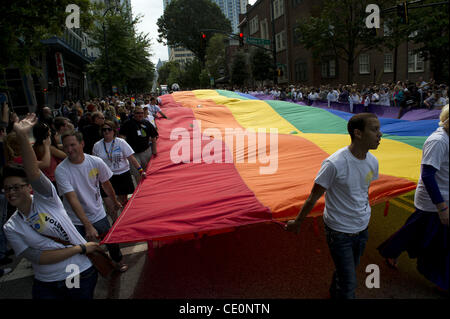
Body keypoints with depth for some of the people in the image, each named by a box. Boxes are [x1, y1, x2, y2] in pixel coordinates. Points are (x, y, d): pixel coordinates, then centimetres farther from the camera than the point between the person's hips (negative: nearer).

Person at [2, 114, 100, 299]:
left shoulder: (45, 199, -6)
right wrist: (80, 248, -18)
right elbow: (39, 257, -11)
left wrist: (22, 136, -40)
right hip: (46, 286, 2)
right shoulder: (10, 228, -1)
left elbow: (34, 174, -27)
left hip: (82, 275, -2)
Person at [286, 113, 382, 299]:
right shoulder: (334, 164, -26)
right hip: (340, 232, -6)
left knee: (350, 269, 24)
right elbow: (314, 197, -15)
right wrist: (297, 222, -5)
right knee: (349, 284, 1)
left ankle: (335, 293, 50)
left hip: (362, 228, 7)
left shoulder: (372, 162, -5)